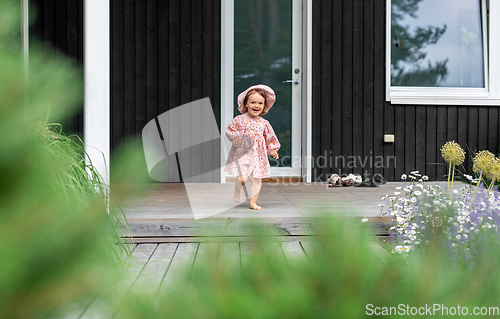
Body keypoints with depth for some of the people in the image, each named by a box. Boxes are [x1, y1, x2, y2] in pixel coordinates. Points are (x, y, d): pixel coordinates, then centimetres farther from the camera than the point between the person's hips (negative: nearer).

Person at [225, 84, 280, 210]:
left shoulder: (264, 123, 5)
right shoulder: (240, 119, -6)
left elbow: (270, 138, 14)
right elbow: (229, 130, 0)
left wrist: (272, 150, 7)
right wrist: (235, 137, -18)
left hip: (258, 155, 4)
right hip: (242, 153, -3)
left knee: (257, 179, 2)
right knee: (242, 178, -12)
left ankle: (253, 202, 15)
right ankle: (237, 192, 20)